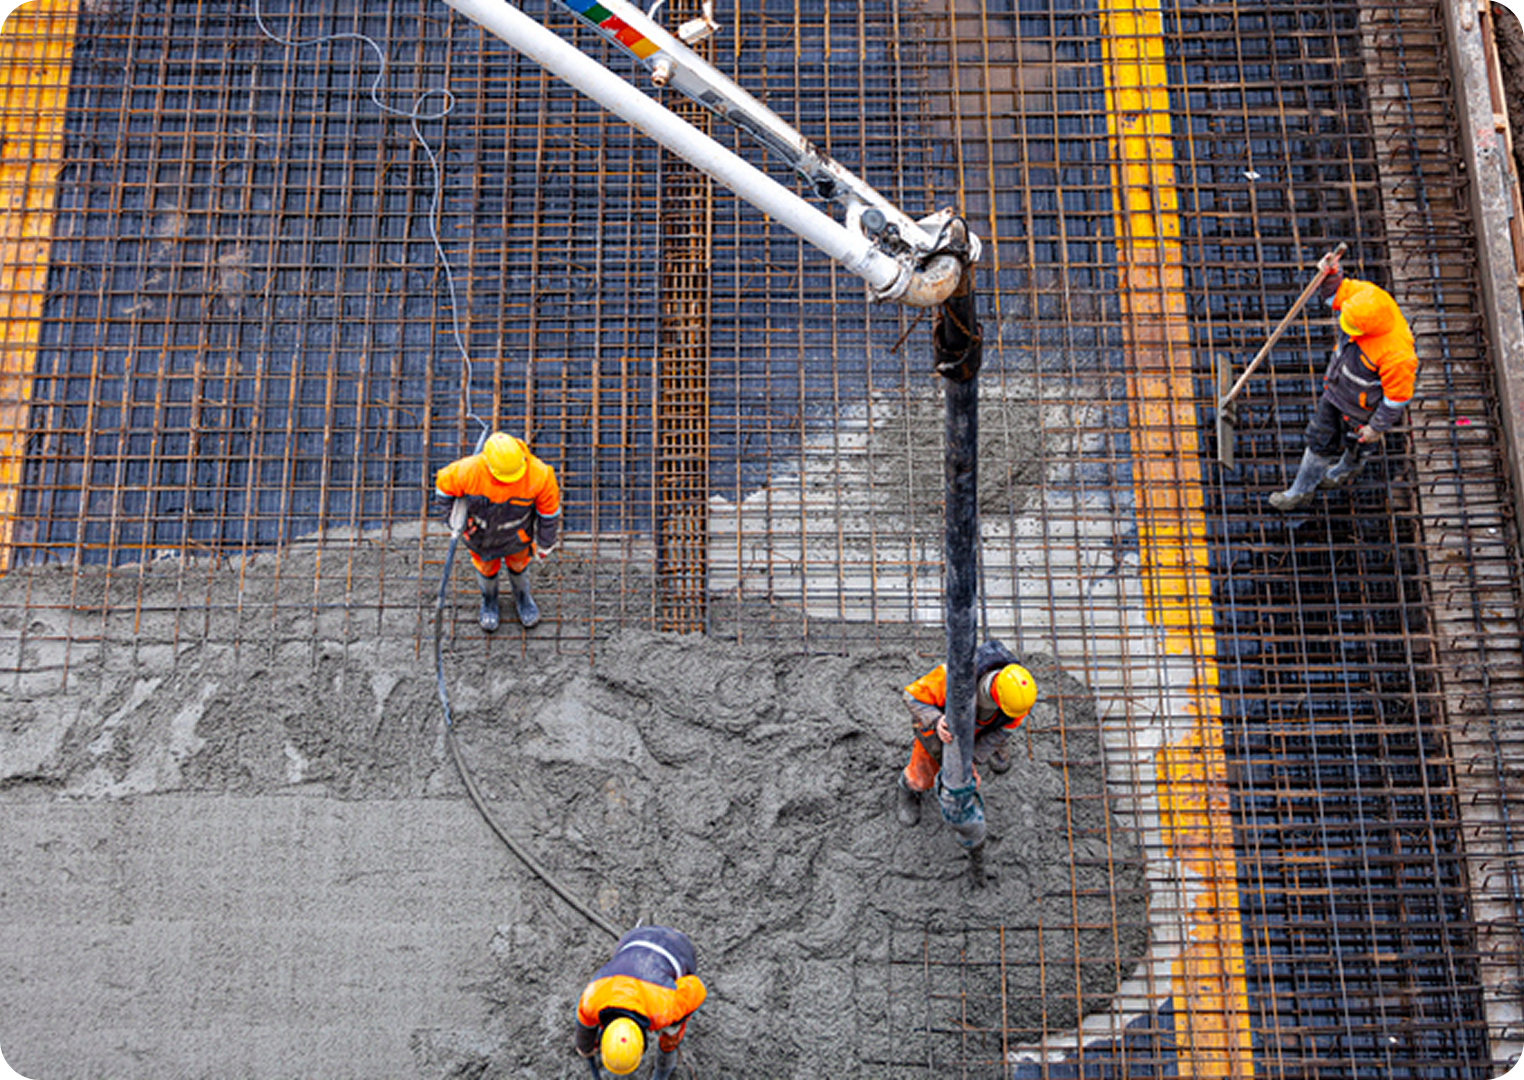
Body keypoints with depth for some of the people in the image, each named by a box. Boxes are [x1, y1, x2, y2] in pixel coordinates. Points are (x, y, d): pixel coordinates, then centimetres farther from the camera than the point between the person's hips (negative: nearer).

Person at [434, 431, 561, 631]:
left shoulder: (538, 475, -38)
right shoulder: (468, 471, -40)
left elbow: (549, 510, -18)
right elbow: (445, 484, -16)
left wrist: (546, 543, -3)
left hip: (517, 536, 0)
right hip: (481, 532, 0)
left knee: (518, 563, 30)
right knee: (486, 567, 29)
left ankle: (522, 596, 63)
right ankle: (489, 600, 62)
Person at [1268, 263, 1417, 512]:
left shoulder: (1396, 353, -43)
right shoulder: (1364, 295, -27)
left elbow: (1398, 395, -27)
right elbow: (1336, 291, -6)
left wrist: (1377, 428, -13)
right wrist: (1330, 275, -30)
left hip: (1362, 405, -7)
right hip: (1336, 388, 7)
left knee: (1357, 443, 25)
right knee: (1320, 438, 23)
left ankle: (1347, 471, 57)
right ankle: (1302, 491, 46)